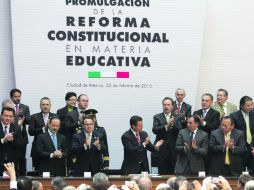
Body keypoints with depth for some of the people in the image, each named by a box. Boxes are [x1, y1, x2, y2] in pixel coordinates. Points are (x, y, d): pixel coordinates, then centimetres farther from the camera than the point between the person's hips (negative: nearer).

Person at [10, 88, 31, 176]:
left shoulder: (25, 108, 9)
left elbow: (29, 121, 0)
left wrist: (23, 115, -20)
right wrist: (16, 115, -24)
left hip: (22, 137, 2)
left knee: (22, 158, 3)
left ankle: (22, 175, 8)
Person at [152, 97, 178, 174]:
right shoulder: (157, 117, 7)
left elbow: (180, 131, -4)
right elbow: (155, 130, -9)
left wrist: (172, 124, -19)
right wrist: (166, 126, -22)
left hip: (173, 150, 1)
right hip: (161, 149, -1)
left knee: (172, 173, 1)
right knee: (162, 173, -1)